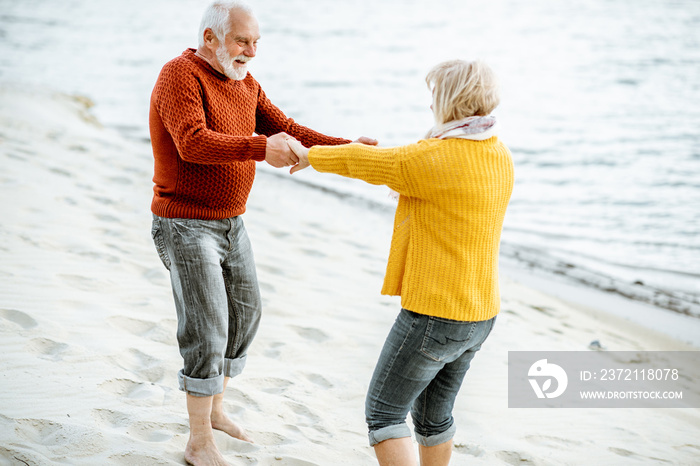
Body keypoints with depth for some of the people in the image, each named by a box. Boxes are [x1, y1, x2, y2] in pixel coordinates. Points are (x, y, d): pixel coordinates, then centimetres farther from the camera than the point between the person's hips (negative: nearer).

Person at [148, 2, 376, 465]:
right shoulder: (180, 75, -19)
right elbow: (193, 144, -34)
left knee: (244, 315, 17)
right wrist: (260, 149, -47)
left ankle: (214, 409, 37)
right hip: (185, 227, -9)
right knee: (207, 330, -8)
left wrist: (345, 148, -13)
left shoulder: (245, 83, 7)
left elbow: (287, 131, 3)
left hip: (230, 223, 9)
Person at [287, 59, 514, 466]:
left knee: (384, 414, 3)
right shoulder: (501, 157, 4)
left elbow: (361, 162, -5)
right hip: (480, 314, 8)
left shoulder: (433, 158, -20)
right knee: (434, 414, 23)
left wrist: (311, 155, 13)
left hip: (433, 314, -8)